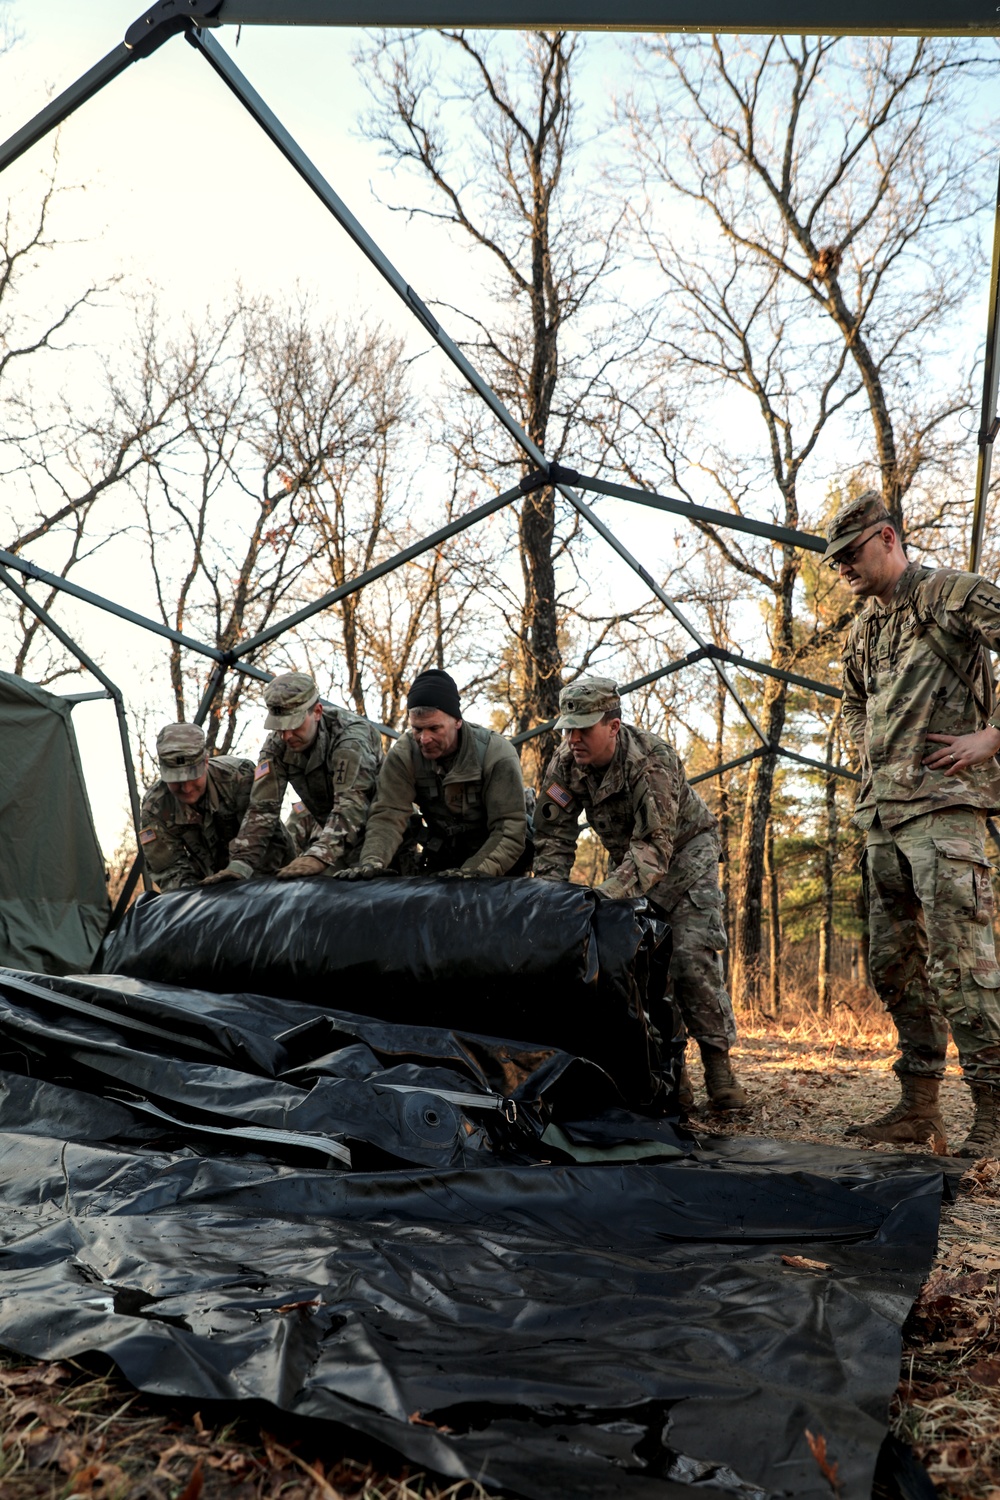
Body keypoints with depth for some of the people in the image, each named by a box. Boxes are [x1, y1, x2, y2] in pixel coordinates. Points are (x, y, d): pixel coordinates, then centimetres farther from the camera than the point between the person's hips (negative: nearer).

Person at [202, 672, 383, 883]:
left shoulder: (350, 737, -30)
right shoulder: (277, 746, -14)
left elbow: (351, 804, -42)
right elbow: (262, 807, -18)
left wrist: (318, 856, -56)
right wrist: (241, 863, -31)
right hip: (331, 827, 5)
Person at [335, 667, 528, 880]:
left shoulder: (497, 755, -20)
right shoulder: (403, 754, -14)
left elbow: (510, 831, -22)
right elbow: (388, 815, -20)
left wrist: (473, 873, -36)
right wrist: (372, 861, -39)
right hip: (440, 862, 2)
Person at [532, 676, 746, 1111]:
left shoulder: (652, 760, -34)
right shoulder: (565, 764, -17)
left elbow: (654, 846, -40)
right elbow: (553, 836, -12)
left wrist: (605, 894, -53)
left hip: (684, 848, -5)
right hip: (628, 855, 5)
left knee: (691, 953, -17)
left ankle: (718, 1063, -4)